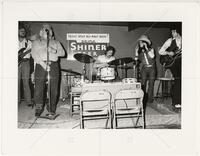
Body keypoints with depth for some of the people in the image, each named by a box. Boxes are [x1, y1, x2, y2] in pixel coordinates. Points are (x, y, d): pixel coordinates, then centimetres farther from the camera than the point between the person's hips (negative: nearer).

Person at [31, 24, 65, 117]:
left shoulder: (56, 42, 23)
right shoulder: (36, 42, 20)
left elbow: (62, 53, 10)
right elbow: (34, 54, 3)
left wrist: (54, 51, -12)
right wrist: (42, 63, -14)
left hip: (53, 66, 1)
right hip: (40, 66, 0)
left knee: (53, 90, -2)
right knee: (38, 88, -5)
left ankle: (52, 109, 7)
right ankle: (38, 109, 9)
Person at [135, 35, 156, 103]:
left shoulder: (151, 49, -2)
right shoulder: (140, 51, 7)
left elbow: (152, 56, -19)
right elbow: (138, 59, 6)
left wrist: (146, 48, -19)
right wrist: (136, 51, -2)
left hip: (151, 68, -2)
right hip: (144, 68, 2)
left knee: (151, 84, 1)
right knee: (143, 84, -4)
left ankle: (149, 99, 8)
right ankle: (143, 98, 4)